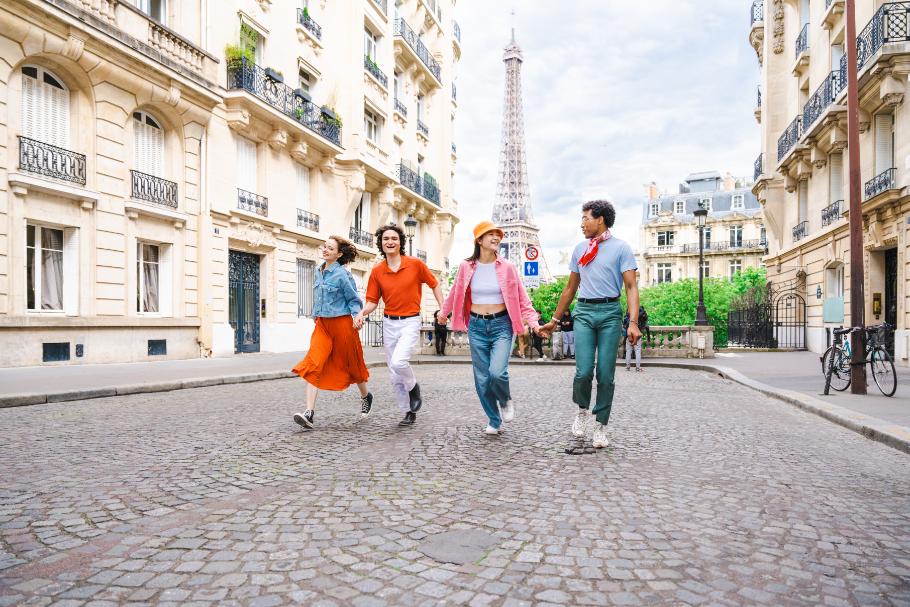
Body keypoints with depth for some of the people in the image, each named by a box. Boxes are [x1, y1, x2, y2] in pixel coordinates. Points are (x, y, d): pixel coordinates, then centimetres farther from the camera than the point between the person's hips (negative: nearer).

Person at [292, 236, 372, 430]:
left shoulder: (342, 274, -12)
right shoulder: (319, 271, 8)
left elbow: (354, 299, -5)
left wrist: (357, 316, -21)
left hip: (342, 323, -5)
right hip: (322, 324, 6)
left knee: (351, 365, 11)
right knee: (313, 366, -11)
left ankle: (366, 397, 38)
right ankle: (309, 413, -14)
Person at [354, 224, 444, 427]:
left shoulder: (415, 264, -6)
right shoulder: (377, 271, 1)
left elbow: (434, 284, 6)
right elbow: (372, 301, 3)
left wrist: (442, 308, -2)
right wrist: (362, 312, -18)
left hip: (410, 322, -4)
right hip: (389, 323, 4)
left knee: (398, 362, -25)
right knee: (394, 376, 7)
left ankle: (413, 387, 8)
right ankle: (409, 412, 24)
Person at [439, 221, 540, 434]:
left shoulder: (506, 267, -4)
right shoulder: (466, 267, -1)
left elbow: (522, 298, -1)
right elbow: (455, 293, 17)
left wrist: (534, 323, -11)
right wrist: (444, 312, 28)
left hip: (501, 324, -2)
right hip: (476, 326, 2)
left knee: (497, 372, -20)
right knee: (482, 378, 5)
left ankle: (506, 401, 14)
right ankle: (494, 422, 24)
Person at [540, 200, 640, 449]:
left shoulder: (621, 248, 1)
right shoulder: (580, 249, 15)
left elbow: (631, 287, -5)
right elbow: (570, 288, 21)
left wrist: (633, 322, -17)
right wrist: (555, 320, 21)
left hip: (610, 312, -2)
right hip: (584, 312, 3)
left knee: (605, 374, -1)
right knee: (583, 371, -9)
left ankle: (601, 426, 13)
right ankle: (582, 410, 19)